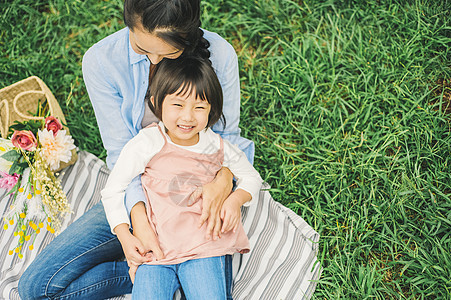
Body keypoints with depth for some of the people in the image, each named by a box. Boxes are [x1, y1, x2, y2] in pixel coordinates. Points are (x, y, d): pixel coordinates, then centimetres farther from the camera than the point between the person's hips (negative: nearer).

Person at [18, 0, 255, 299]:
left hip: (201, 191, -1)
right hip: (137, 193, 2)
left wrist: (223, 178, -26)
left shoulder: (220, 54, -15)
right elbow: (121, 152, -13)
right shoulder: (101, 61, -16)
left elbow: (227, 135, -4)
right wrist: (139, 217, -27)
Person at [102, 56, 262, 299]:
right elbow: (112, 191, 0)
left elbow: (251, 177, 18)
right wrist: (126, 239, -9)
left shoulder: (216, 146, 2)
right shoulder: (147, 144, -7)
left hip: (203, 248, 1)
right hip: (156, 248, -1)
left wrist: (236, 199, -3)